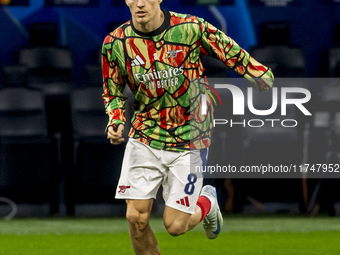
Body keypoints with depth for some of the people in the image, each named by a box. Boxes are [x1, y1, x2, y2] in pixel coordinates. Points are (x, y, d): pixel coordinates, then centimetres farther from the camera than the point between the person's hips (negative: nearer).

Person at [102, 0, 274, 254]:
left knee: (175, 225, -2)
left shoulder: (192, 28, -14)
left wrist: (268, 82, -3)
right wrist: (115, 123, -7)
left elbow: (237, 57, 0)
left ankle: (206, 203, 34)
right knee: (136, 218, -7)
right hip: (144, 139, 2)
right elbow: (113, 92, 10)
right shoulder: (115, 43, -6)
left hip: (189, 142, -2)